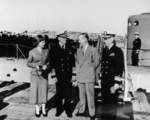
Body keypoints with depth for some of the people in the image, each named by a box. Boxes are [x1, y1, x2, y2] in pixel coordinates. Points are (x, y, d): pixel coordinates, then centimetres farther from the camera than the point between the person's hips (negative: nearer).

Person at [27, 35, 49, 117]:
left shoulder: (46, 51, -1)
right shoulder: (32, 52, -9)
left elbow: (48, 61, 8)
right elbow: (28, 63, -4)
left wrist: (46, 65, -14)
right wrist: (36, 66, -21)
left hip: (44, 74, 2)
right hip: (35, 74, -2)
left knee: (44, 91, 6)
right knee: (35, 91, 4)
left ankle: (43, 109, 22)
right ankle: (37, 109, 22)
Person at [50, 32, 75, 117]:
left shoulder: (69, 49, 8)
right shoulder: (54, 49, 1)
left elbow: (73, 61, 10)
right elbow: (52, 63, 0)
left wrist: (73, 73, 4)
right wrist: (54, 74, -5)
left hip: (68, 75, 1)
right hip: (59, 75, -1)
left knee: (68, 94, 4)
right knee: (59, 94, 7)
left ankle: (68, 110, 19)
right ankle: (59, 110, 23)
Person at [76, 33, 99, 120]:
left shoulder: (93, 50, -2)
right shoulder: (79, 51, 12)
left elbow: (96, 62, 5)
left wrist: (90, 70, 3)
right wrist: (77, 71, 9)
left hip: (89, 77, -4)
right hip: (80, 76, 5)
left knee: (90, 95, -2)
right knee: (81, 94, 11)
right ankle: (82, 110, 24)